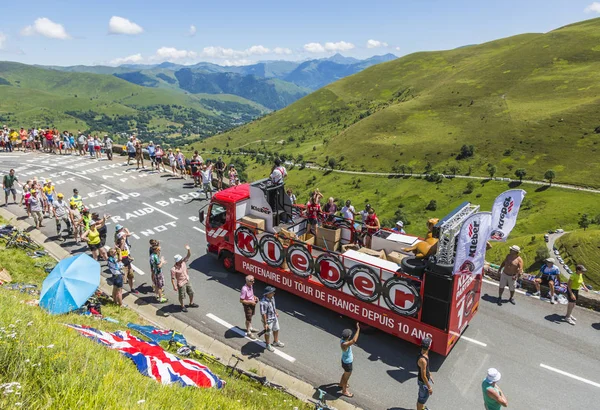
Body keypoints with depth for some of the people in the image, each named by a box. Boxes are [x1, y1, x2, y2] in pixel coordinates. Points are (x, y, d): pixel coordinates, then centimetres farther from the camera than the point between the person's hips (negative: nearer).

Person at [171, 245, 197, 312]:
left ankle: (191, 303, 44)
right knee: (182, 296, 12)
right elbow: (172, 278, -21)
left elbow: (189, 255, -11)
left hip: (187, 281, 7)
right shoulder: (174, 269, -27)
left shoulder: (184, 262, -10)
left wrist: (188, 249, -29)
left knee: (191, 292, 21)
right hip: (181, 284, -7)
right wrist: (174, 286, -20)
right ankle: (182, 306, 37)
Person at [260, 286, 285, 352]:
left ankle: (276, 342, 48)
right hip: (268, 320, -8)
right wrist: (265, 324, -22)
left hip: (274, 318, 8)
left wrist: (276, 313, 21)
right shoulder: (264, 302, -35)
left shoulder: (272, 297, -10)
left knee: (276, 330, 25)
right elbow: (263, 314, -28)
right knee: (268, 333, 15)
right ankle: (268, 345, 39)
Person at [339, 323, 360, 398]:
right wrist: (358, 329, -54)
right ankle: (344, 391, 38)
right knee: (346, 377, 15)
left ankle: (341, 384, 58)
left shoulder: (342, 340, -12)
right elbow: (354, 340, -56)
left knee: (345, 373, 33)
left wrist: (351, 355, 22)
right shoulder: (344, 344, -41)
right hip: (347, 363, -9)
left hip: (345, 360, 9)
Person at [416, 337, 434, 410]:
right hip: (423, 382, -9)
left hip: (427, 378, 9)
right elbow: (423, 376, -29)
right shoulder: (423, 360, -40)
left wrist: (430, 375, 21)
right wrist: (429, 387, -18)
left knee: (422, 396, 31)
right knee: (422, 398, 14)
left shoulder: (423, 353, -10)